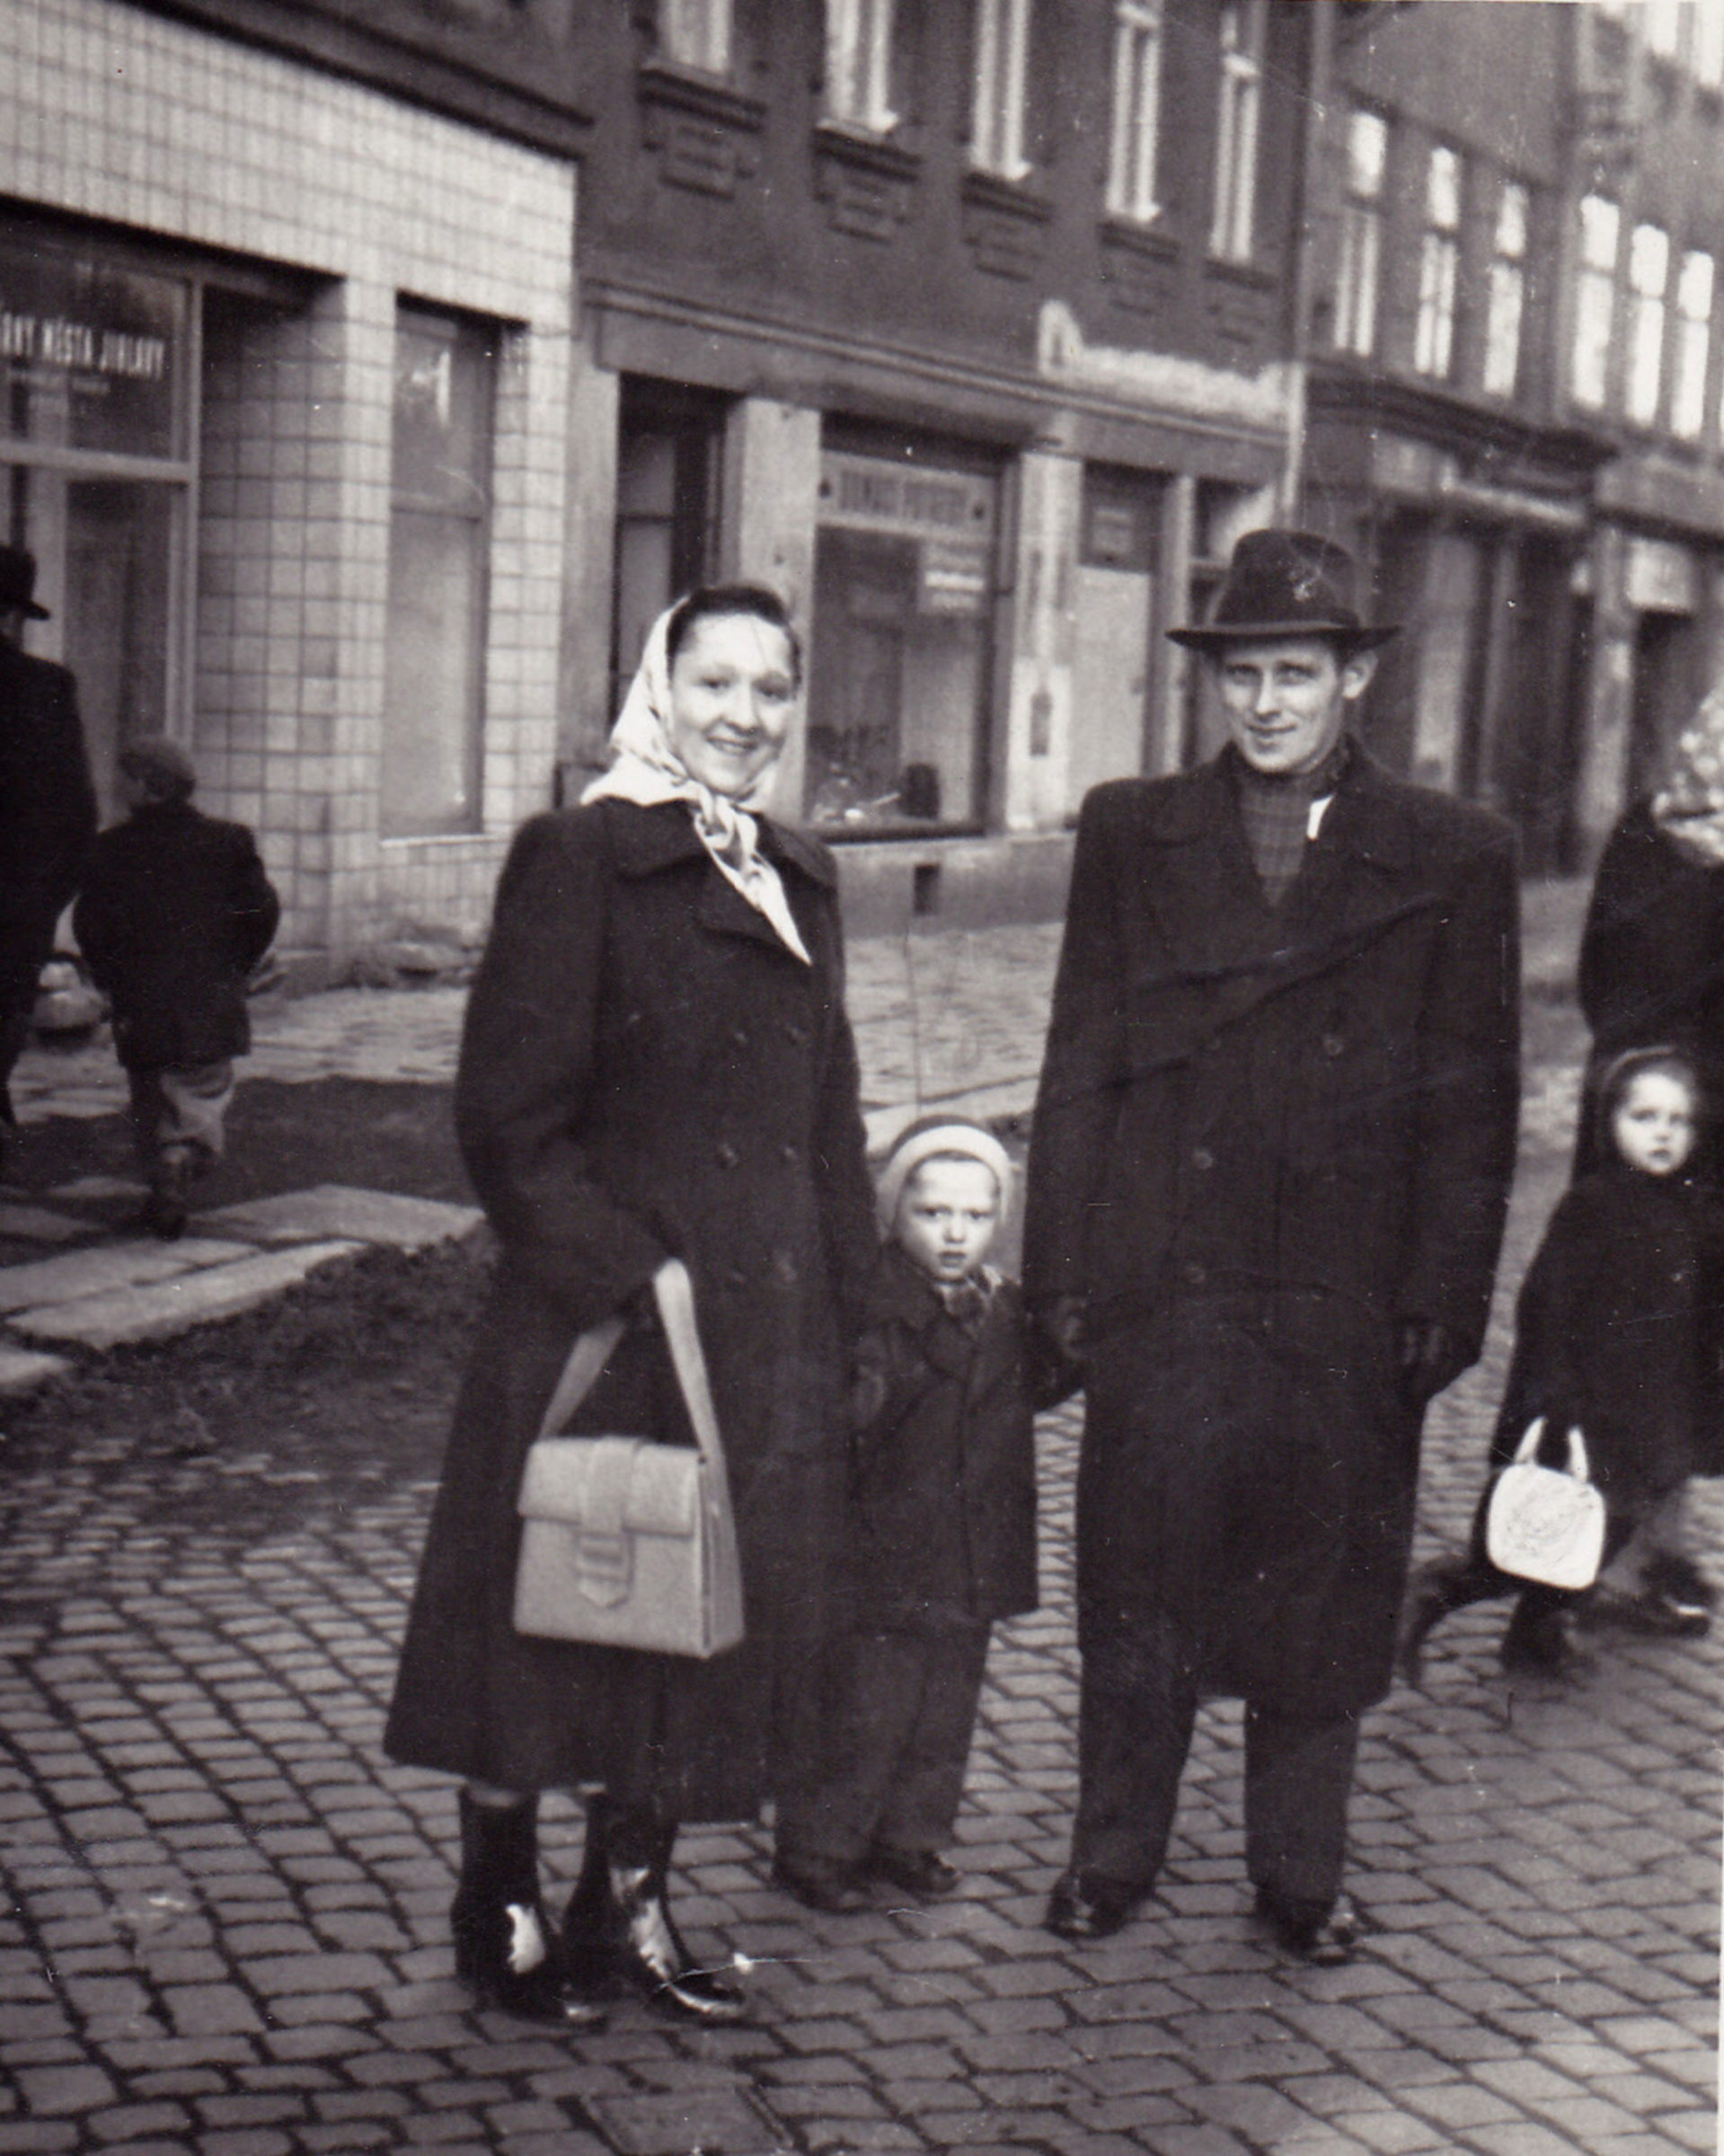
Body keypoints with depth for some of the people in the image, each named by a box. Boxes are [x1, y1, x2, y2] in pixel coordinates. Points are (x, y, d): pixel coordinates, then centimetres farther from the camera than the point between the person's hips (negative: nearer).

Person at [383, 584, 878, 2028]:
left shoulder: (802, 881, 13)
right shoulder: (579, 858, -8)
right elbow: (509, 1109, -12)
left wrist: (843, 1307, 10)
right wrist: (615, 1269, -18)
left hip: (769, 1318, 7)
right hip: (597, 1315, -6)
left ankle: (628, 1902, 27)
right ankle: (502, 1908, 22)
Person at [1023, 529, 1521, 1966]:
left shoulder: (1452, 860, 3)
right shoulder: (1133, 836, 7)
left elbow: (1472, 1106, 2)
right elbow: (1079, 1067, 6)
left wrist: (1442, 1299, -4)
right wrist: (1066, 1267, 1)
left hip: (1348, 1308, -1)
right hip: (1160, 1292, 1)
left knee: (1323, 1593, 10)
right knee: (1138, 1579, 8)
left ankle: (1301, 1872, 26)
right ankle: (1114, 1852, 25)